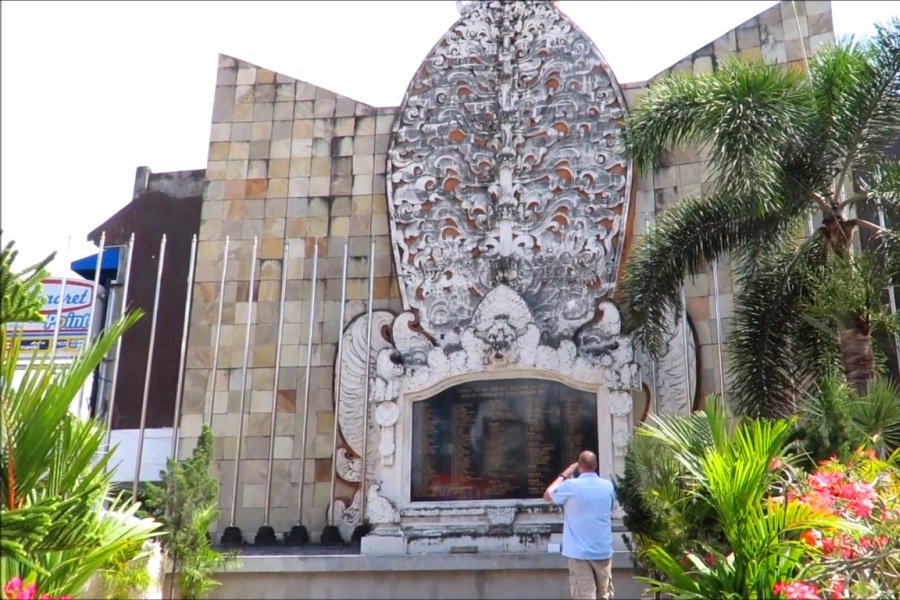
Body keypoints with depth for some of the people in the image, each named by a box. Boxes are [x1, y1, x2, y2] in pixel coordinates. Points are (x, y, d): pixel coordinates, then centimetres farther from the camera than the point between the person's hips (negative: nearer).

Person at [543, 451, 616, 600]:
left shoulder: (571, 486, -12)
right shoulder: (608, 486, 1)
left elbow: (547, 495, 5)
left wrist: (564, 475, 14)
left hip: (580, 553, -4)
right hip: (603, 551, 4)